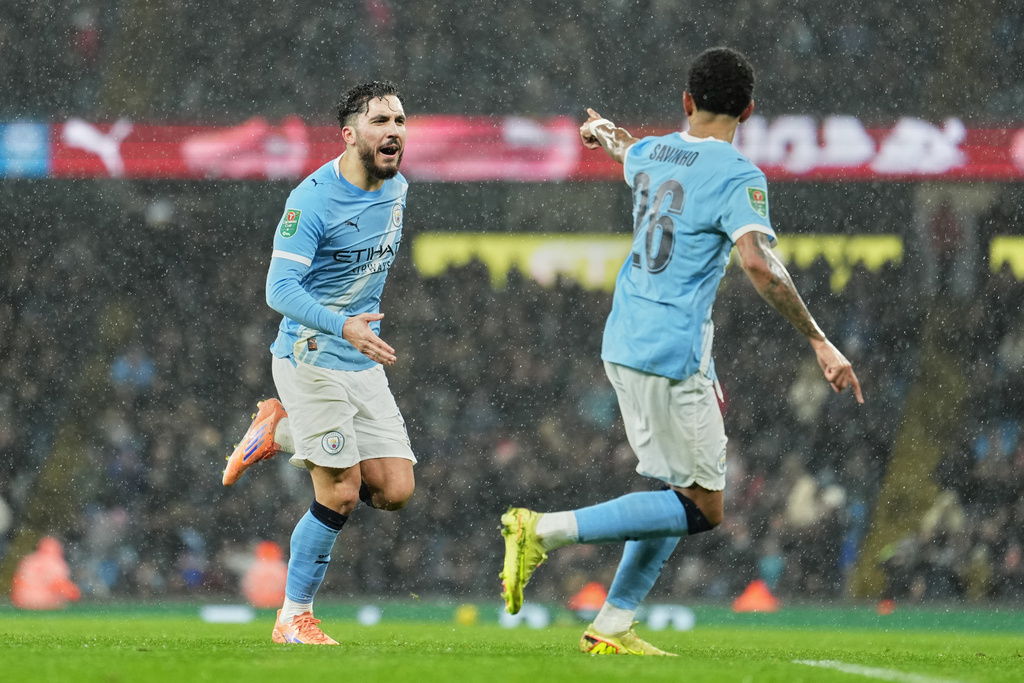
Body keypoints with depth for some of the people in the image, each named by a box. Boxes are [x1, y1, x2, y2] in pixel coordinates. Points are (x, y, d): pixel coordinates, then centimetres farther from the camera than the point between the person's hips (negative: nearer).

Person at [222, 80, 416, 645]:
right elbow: (280, 289, -24)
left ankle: (280, 431, 18)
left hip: (364, 361, 7)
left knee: (395, 491, -2)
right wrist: (343, 326, -38)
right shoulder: (312, 200, -18)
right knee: (341, 495, -10)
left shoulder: (396, 187, 6)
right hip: (310, 358, -7)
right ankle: (293, 618, 7)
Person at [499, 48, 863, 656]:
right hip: (673, 355, -8)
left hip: (624, 343, 8)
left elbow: (630, 152, 36)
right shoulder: (739, 177, -13)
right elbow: (759, 263, -27)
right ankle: (547, 530, -12)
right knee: (703, 508, -2)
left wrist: (603, 131, 61)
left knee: (684, 492, 17)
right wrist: (819, 342, -24)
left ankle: (613, 626, 13)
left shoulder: (651, 155, 10)